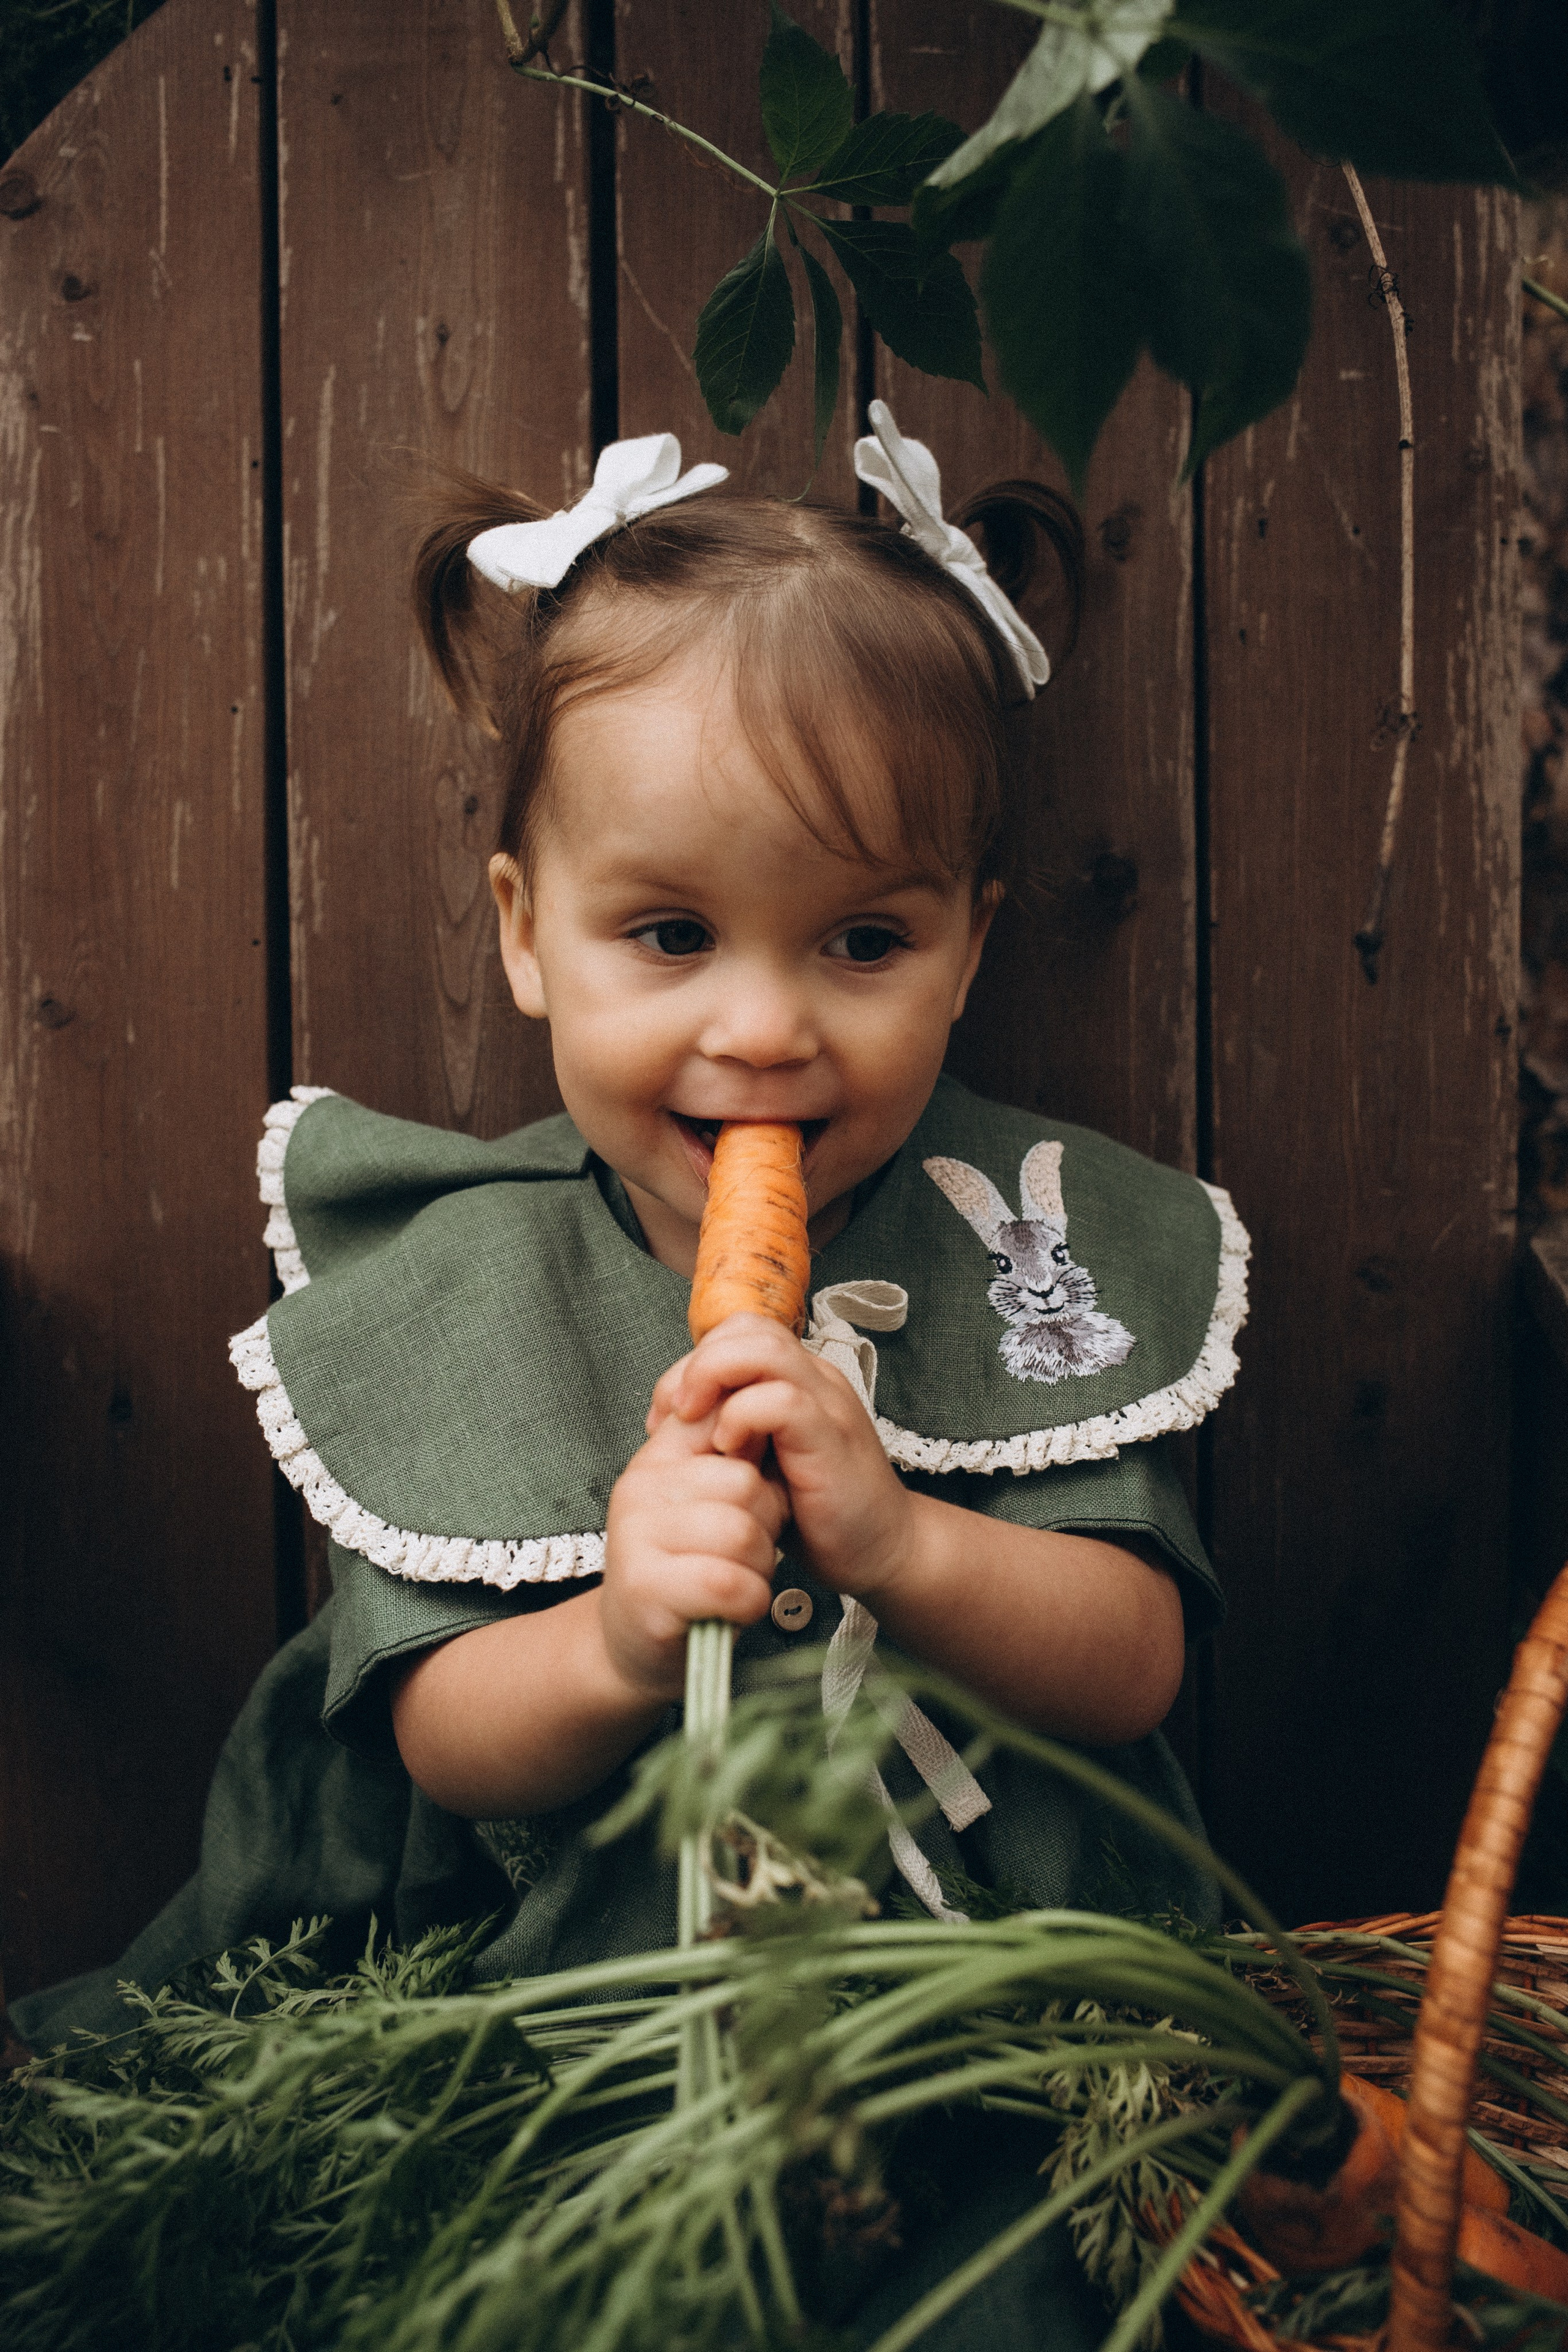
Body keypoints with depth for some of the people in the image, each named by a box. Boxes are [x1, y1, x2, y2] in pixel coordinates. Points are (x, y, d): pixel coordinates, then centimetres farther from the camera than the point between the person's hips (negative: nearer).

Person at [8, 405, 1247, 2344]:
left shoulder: (1041, 1242, -2)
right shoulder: (464, 1287, -3)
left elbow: (1135, 1662, -6)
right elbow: (435, 1736, -6)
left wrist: (899, 1541, -26)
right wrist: (611, 1649, -29)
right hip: (571, 1961, 1)